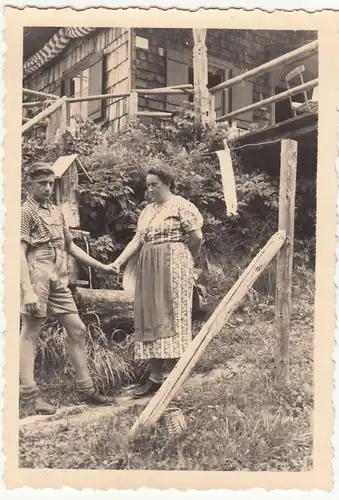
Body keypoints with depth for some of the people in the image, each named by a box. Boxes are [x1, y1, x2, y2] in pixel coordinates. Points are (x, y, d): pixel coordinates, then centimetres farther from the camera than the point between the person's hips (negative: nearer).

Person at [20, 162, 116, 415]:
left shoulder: (57, 212, 18)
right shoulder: (25, 212, -4)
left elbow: (71, 246, 24)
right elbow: (20, 254, -12)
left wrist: (102, 266, 22)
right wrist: (28, 290, -22)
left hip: (59, 282, 8)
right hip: (37, 280, -8)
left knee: (77, 330, 8)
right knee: (29, 334, -1)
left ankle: (86, 389, 16)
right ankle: (29, 393, 5)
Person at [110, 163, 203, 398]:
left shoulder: (180, 205, -4)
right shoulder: (147, 210, 18)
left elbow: (196, 237, -8)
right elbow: (137, 240, 12)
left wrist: (185, 262, 4)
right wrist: (118, 262, 1)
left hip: (172, 268, -7)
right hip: (149, 269, 7)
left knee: (171, 317, -6)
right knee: (152, 319, 6)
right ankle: (156, 377, 12)